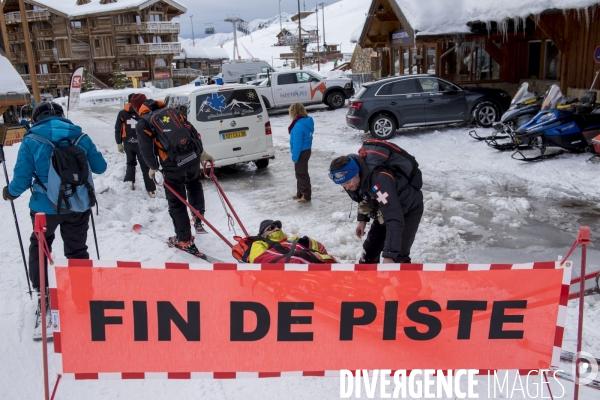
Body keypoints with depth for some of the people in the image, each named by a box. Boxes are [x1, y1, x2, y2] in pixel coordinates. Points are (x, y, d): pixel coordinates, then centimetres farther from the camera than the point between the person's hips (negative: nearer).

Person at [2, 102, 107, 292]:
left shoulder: (31, 140, -8)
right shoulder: (81, 137, -2)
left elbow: (22, 177, -10)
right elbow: (100, 167, 2)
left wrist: (10, 192, 11)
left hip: (45, 207, -1)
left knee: (40, 244, 24)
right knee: (77, 249, 17)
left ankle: (41, 288, 30)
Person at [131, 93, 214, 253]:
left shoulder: (142, 124, -1)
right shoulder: (172, 110, 12)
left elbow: (146, 150, -7)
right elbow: (192, 131, 12)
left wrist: (153, 168, 11)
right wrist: (202, 152, 21)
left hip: (173, 166, -5)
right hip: (193, 157, 5)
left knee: (177, 203, 10)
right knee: (194, 184, 35)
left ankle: (185, 240, 19)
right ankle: (198, 221, 33)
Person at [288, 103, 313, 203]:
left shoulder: (298, 126, -27)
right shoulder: (308, 122, 4)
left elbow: (297, 143, -25)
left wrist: (294, 157, -18)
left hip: (301, 153, -10)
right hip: (306, 150, 10)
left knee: (302, 174, 2)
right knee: (300, 173, 20)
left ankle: (306, 195, 11)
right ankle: (300, 193, 32)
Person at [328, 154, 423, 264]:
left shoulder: (379, 180, -42)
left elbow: (395, 220, -45)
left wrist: (389, 255, -47)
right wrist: (362, 219, 2)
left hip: (409, 209, -7)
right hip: (385, 209, 8)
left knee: (398, 255, -15)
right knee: (370, 247, 11)